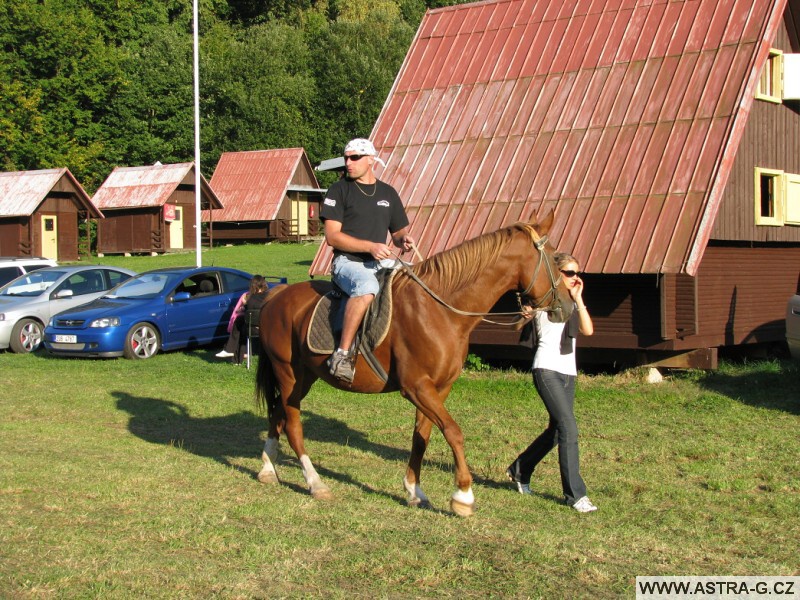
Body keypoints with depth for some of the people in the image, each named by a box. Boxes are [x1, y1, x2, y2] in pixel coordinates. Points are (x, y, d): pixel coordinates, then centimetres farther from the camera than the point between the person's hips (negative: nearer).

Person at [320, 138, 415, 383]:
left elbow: (398, 231, 23)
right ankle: (342, 354, -36)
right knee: (367, 285, -38)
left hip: (381, 261, 6)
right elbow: (332, 236, -7)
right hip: (347, 262, -6)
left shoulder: (388, 193, 17)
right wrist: (370, 246, -17)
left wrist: (404, 240, -3)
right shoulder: (339, 190, 2)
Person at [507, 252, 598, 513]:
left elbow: (588, 330, -3)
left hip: (568, 372, 7)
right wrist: (526, 314, -25)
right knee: (568, 428, -16)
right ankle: (575, 494, -11)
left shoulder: (573, 302, 13)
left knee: (556, 431, 14)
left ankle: (519, 470, 35)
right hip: (547, 370, -7)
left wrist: (578, 298, -8)